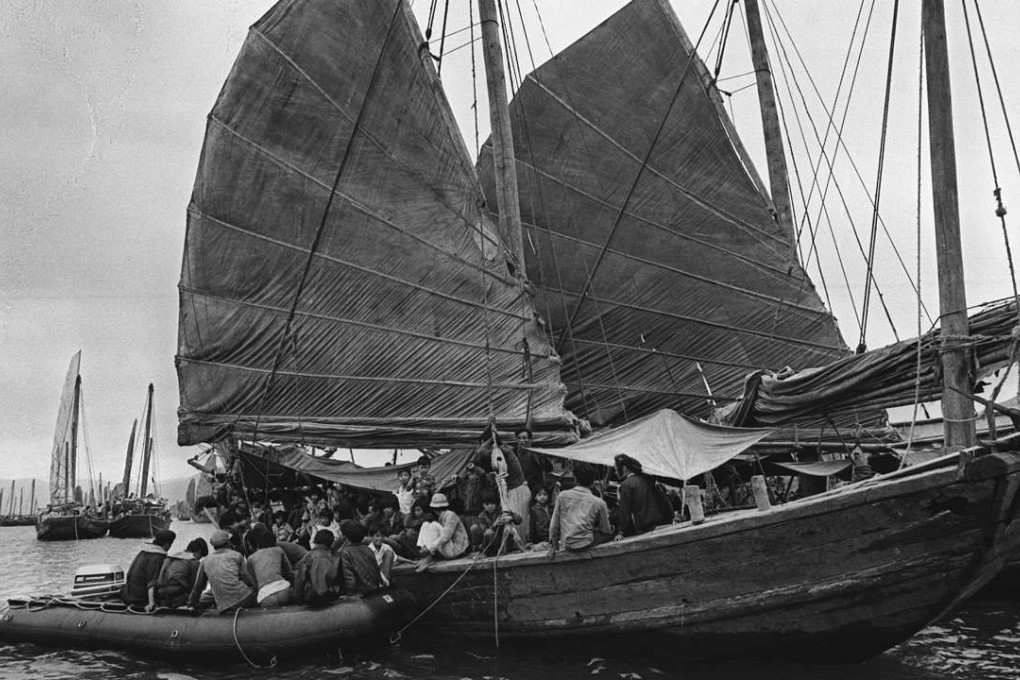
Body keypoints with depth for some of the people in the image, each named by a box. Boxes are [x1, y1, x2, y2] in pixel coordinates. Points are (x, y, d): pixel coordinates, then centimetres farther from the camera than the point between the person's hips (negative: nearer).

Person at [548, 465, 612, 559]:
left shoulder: (562, 496, -2)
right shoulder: (599, 502, -6)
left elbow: (554, 523, 2)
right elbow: (606, 530, 4)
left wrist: (553, 544, 14)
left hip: (566, 544, 4)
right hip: (585, 544, -4)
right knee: (611, 532, 17)